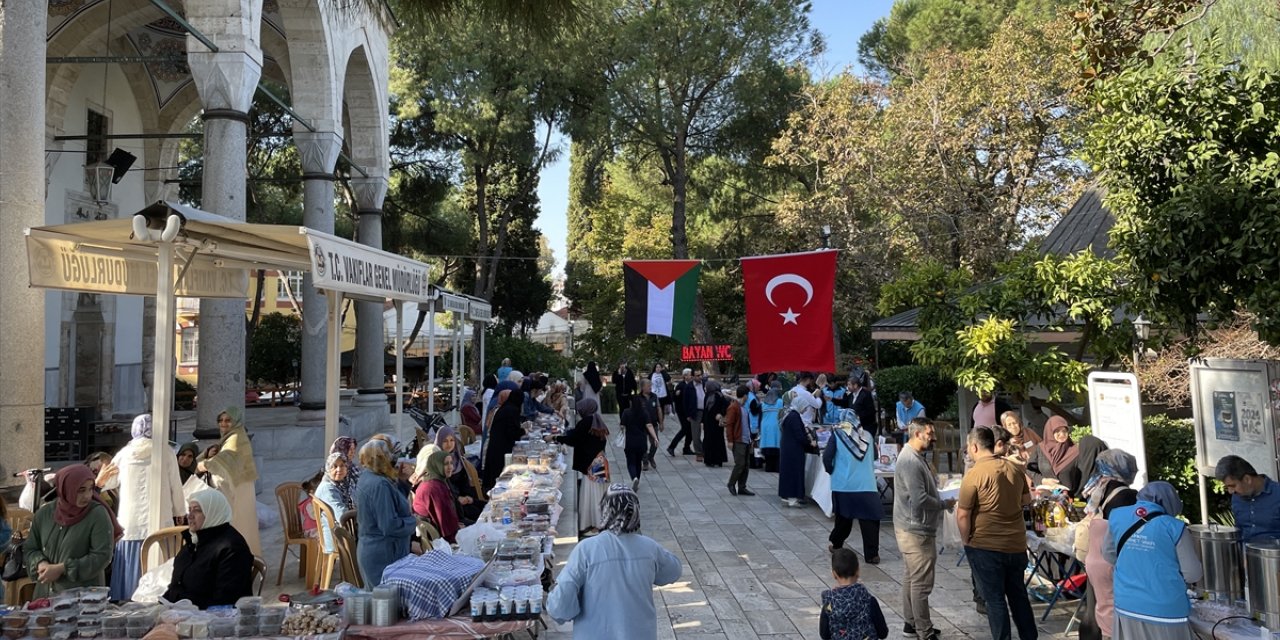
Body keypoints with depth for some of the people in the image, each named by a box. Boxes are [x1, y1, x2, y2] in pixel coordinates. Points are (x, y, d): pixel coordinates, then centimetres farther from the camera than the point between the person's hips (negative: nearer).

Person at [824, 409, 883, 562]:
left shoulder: (837, 434, -4)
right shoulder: (867, 435, 3)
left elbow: (827, 457, -10)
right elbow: (874, 456, 16)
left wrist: (831, 471, 6)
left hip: (843, 483, 0)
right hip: (866, 484, 0)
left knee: (844, 516, 18)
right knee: (870, 519, 2)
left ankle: (836, 544, 31)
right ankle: (871, 554, 1)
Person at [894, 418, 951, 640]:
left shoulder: (916, 457, 12)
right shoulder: (910, 461, -22)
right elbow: (920, 499, -26)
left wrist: (942, 501, 5)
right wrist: (945, 504, -11)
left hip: (914, 529, 11)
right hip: (916, 531, -10)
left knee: (912, 578, 18)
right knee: (921, 583, -3)